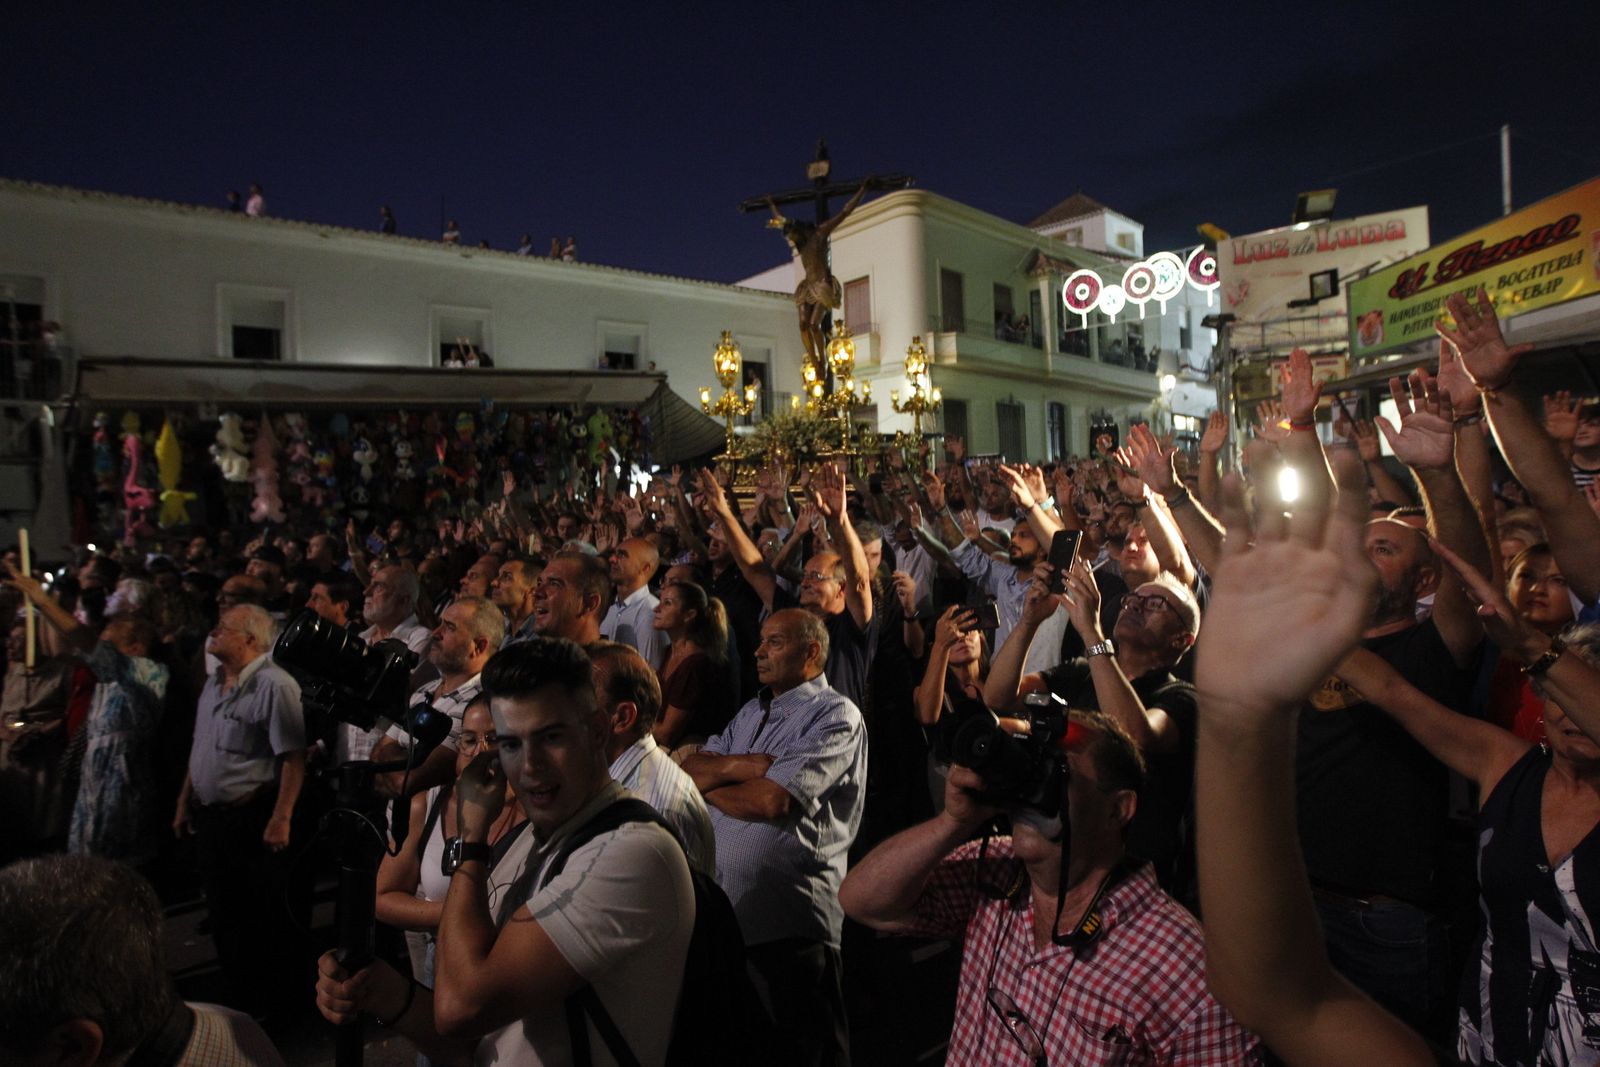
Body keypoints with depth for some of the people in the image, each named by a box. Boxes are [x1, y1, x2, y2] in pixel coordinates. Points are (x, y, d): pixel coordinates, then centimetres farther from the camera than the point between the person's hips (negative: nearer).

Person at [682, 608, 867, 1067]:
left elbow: (773, 800, -20)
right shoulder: (751, 713, 16)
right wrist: (740, 765, -13)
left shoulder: (836, 716, -10)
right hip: (726, 910, 8)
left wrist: (708, 783, -3)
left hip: (790, 924, -8)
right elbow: (689, 770, 7)